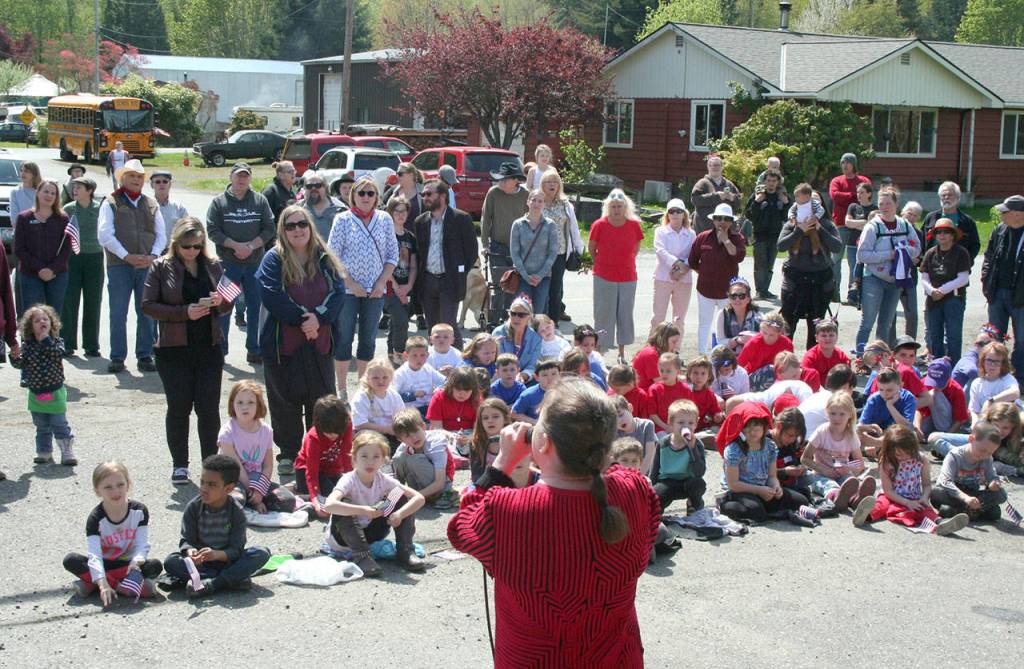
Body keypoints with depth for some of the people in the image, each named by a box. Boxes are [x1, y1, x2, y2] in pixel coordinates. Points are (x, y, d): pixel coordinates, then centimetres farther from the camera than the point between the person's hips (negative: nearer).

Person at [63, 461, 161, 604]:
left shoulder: (139, 511, -11)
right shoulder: (96, 518, -17)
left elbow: (142, 545, -12)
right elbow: (94, 556, -28)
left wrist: (136, 562, -36)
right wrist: (103, 586, -42)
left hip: (129, 564, 1)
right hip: (104, 564, -1)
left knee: (155, 565, -28)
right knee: (70, 560, -26)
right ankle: (120, 586, -30)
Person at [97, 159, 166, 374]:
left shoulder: (151, 204, 15)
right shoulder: (111, 203, 4)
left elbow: (161, 234, 13)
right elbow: (104, 235, -5)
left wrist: (153, 256, -5)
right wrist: (127, 256, -12)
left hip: (148, 265, 3)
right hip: (119, 266, -3)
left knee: (147, 313, 4)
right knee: (118, 314, -2)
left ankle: (145, 356, 11)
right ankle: (117, 358, 5)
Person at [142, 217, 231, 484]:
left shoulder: (213, 266, 9)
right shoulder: (162, 267, -1)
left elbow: (228, 304, 15)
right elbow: (148, 305, -7)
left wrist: (220, 302, -9)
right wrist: (184, 312, -17)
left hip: (209, 347, 2)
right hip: (174, 349, -2)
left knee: (210, 409, 2)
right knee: (179, 408, 5)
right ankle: (179, 464, 17)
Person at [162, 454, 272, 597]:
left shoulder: (236, 512, -12)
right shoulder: (193, 507, -8)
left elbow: (235, 549, -17)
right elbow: (186, 539, -9)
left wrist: (217, 554, -38)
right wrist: (190, 551, -33)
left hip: (226, 560, -1)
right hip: (200, 562, 1)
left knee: (262, 553, -25)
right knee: (170, 562, -27)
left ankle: (211, 584, -34)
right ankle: (233, 580, -28)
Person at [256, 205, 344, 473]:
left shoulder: (324, 259, 7)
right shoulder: (274, 260, -5)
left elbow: (337, 293, -1)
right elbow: (272, 297, -14)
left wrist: (319, 317, -17)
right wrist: (302, 319, -18)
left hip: (319, 342, 4)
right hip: (283, 344, -3)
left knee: (322, 401, 9)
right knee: (286, 401, 5)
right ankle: (288, 455, 16)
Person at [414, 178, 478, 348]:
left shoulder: (461, 219, -5)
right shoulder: (420, 221, 9)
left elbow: (472, 249, -1)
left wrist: (461, 273, -2)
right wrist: (420, 277, 9)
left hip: (450, 281, -5)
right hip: (427, 281, 5)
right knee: (432, 328, 9)